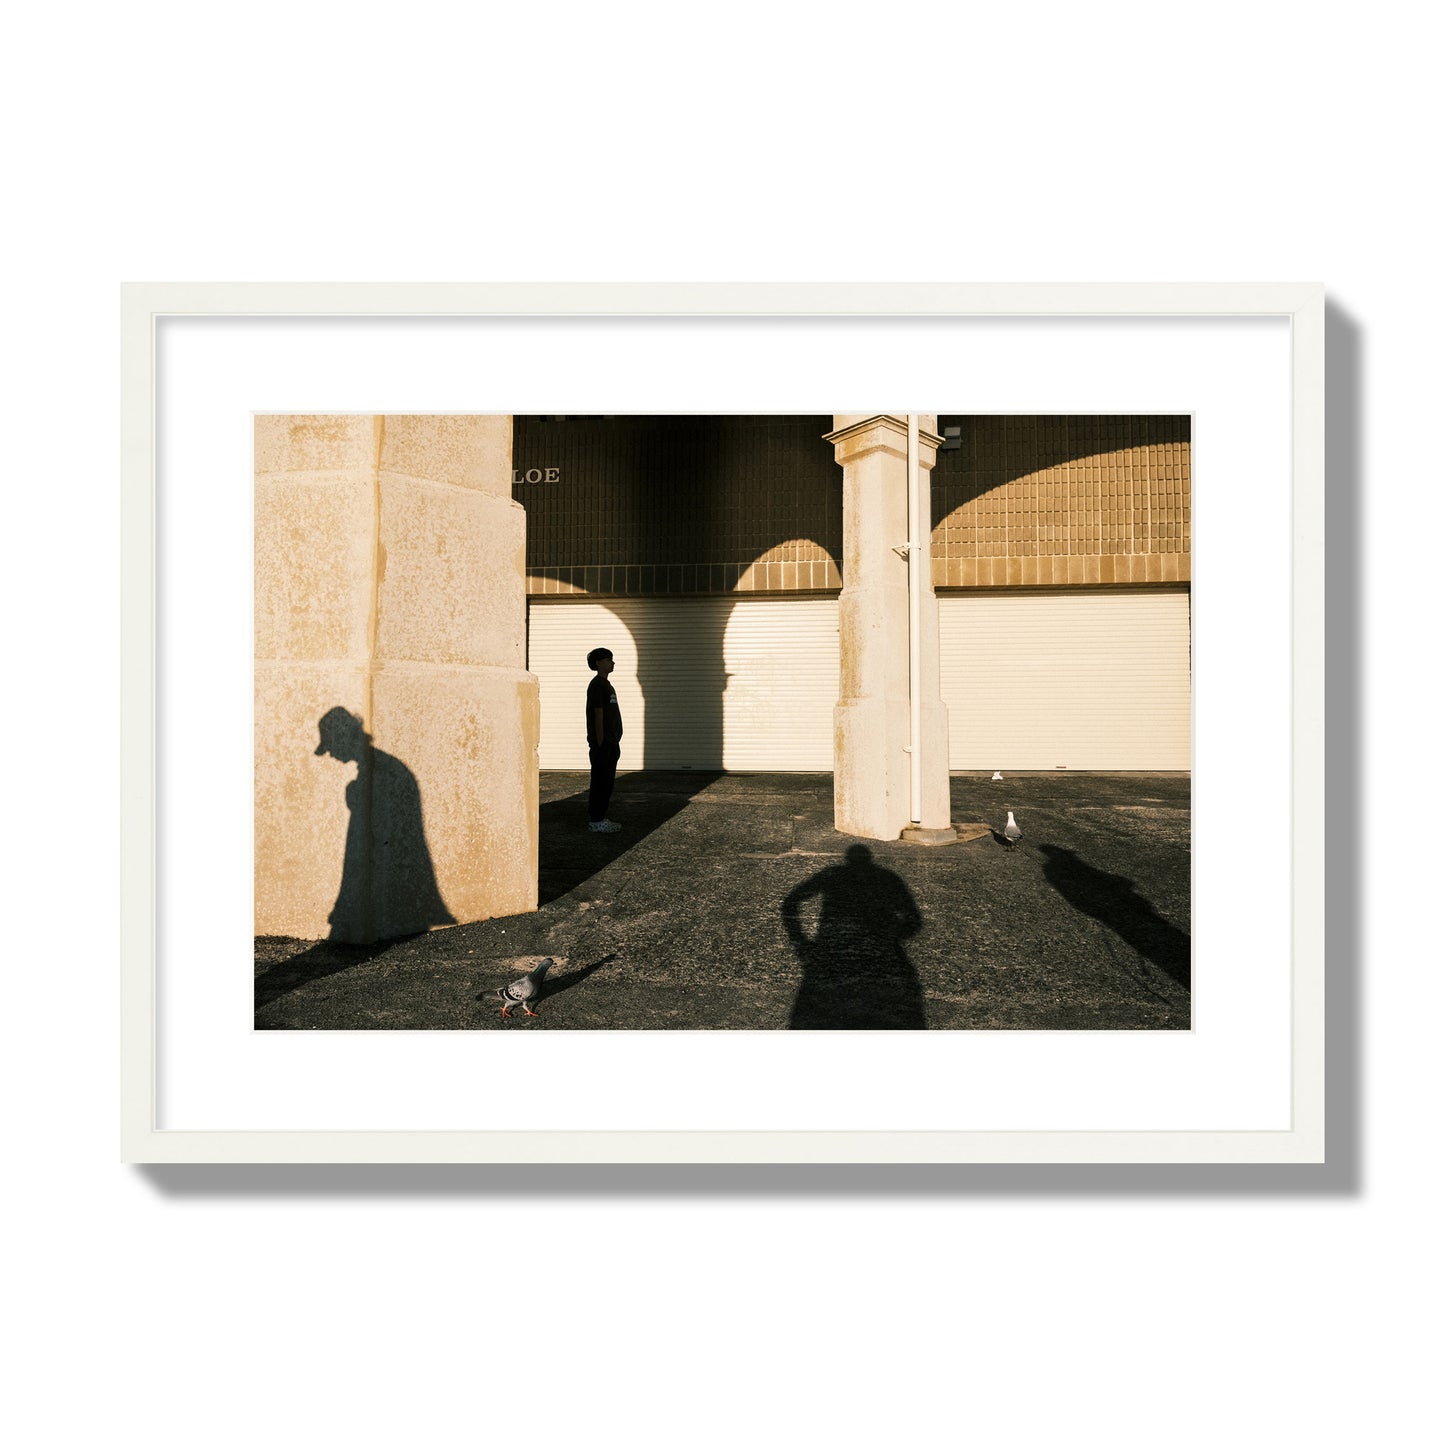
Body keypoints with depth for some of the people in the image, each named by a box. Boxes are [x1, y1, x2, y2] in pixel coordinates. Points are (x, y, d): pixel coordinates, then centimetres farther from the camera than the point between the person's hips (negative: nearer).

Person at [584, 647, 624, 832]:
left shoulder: (606, 684, 18)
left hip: (610, 743, 9)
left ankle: (599, 817, 19)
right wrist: (600, 744, -19)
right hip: (602, 744, -9)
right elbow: (598, 716, -17)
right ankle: (596, 821, 1)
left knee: (607, 782, 12)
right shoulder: (597, 685, -12)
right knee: (600, 782, -5)